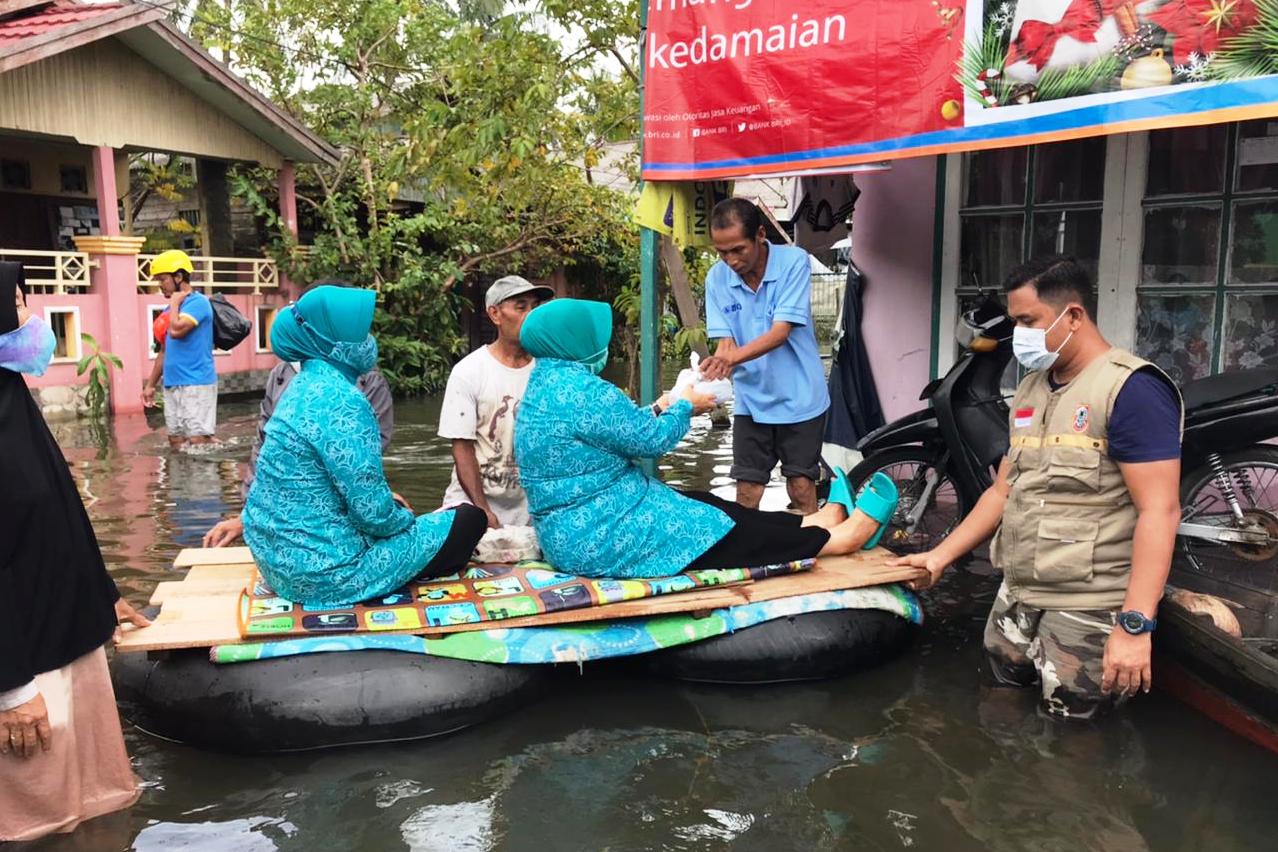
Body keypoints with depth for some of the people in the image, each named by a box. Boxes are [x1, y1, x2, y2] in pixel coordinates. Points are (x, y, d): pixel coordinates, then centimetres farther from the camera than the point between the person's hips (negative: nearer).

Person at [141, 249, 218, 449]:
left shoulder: (198, 302, -9)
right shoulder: (171, 310, 17)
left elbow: (176, 330, -24)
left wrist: (175, 302, -8)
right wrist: (150, 385, 20)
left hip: (196, 385, -9)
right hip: (172, 386, 9)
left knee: (198, 443, -11)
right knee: (176, 443, 8)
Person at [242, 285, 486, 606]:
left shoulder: (307, 385, 6)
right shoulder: (341, 400, -22)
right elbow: (373, 512, -21)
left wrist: (388, 503, 17)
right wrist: (406, 520, -2)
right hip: (322, 571, -9)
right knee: (470, 519, 2)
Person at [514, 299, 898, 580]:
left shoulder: (546, 385, 7)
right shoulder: (583, 390, -23)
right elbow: (652, 440, -15)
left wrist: (659, 409, 20)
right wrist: (684, 407, 3)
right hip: (606, 538, -10)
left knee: (713, 509, 16)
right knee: (743, 535, 3)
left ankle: (821, 521, 26)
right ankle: (841, 537, 17)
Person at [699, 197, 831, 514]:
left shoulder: (794, 262, -16)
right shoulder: (717, 278, -6)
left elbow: (780, 332, -23)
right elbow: (725, 342, -8)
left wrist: (732, 358, -38)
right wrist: (713, 372, -31)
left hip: (799, 397, -3)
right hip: (751, 400, 3)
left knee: (801, 489, 3)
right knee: (746, 492, 5)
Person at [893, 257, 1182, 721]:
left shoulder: (1131, 389, -13)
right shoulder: (1030, 389, 12)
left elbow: (1159, 510, -20)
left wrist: (1135, 626, -25)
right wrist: (940, 555, 11)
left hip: (1087, 614, -8)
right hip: (1015, 599, 8)